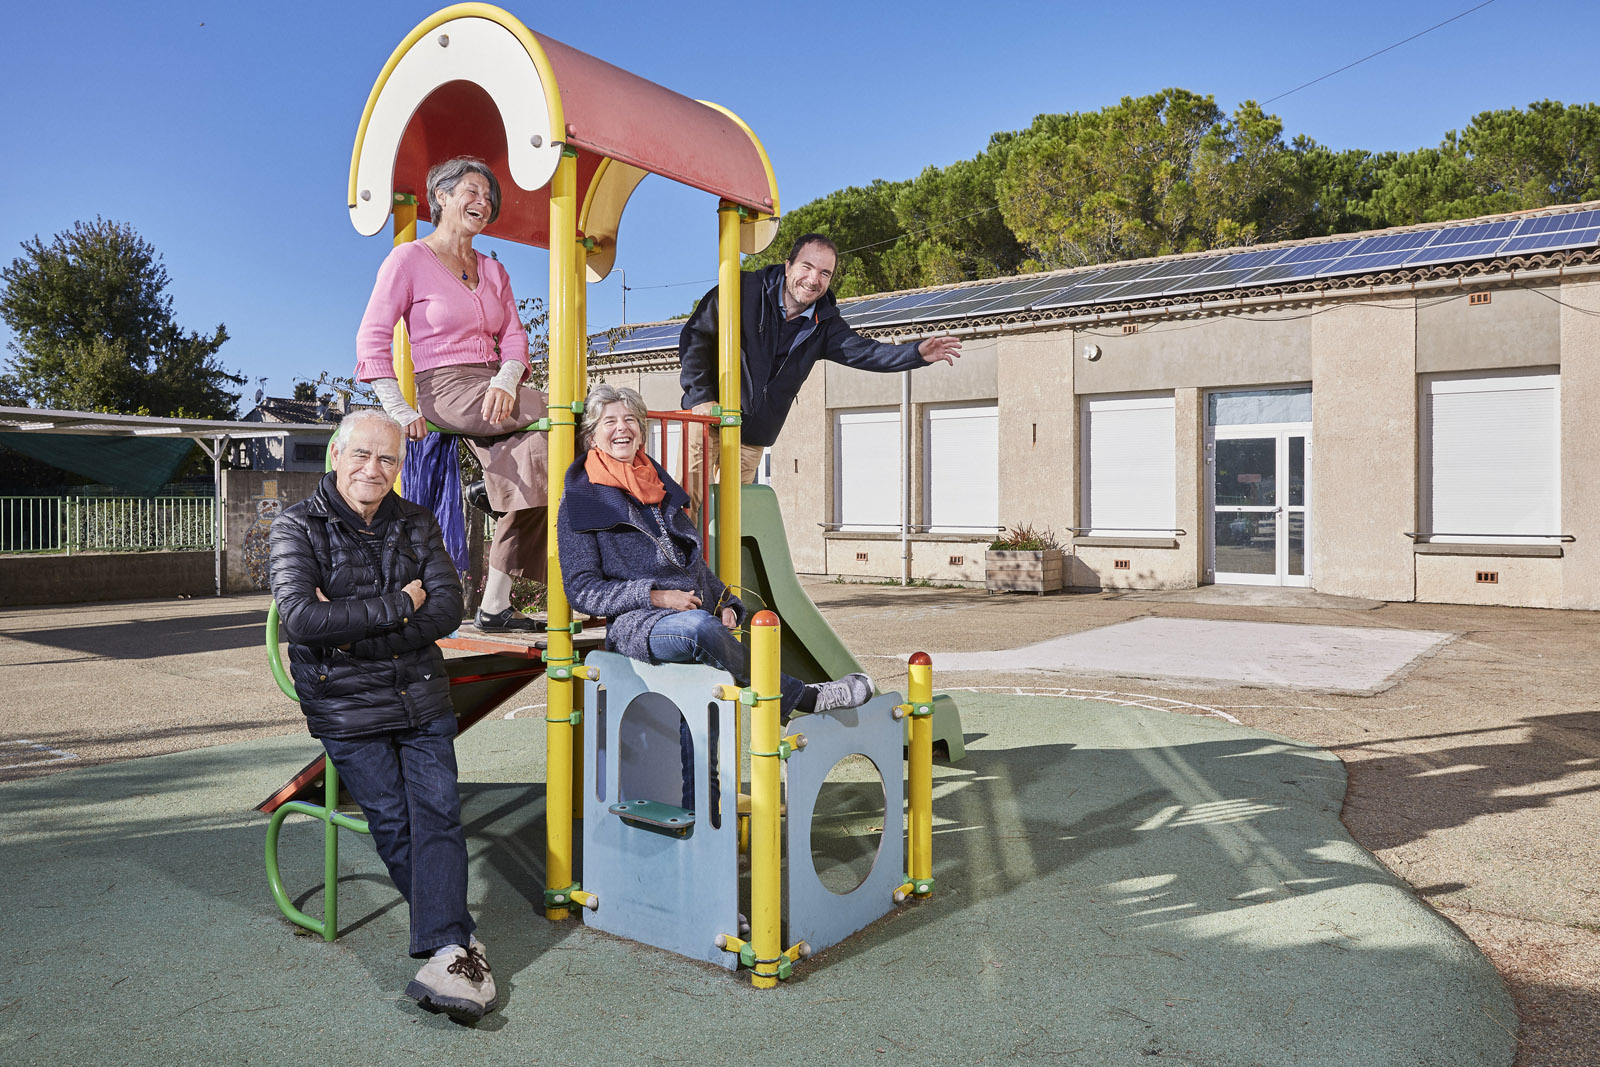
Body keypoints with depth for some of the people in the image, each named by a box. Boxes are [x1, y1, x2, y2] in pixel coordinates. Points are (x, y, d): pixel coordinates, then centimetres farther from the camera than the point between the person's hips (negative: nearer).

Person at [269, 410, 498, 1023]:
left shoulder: (416, 524, 10)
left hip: (422, 698, 3)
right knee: (392, 820, -10)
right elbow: (300, 618, -16)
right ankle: (459, 940, 1)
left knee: (437, 810, -13)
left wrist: (352, 633, -12)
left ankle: (445, 954, -18)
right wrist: (397, 605, -15)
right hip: (345, 708, -2)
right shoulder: (298, 528, 0)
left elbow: (447, 609, -2)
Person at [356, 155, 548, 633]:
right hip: (446, 388, -6)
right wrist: (399, 410, -14)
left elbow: (514, 335, 12)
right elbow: (372, 338, -4)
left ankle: (495, 605, -12)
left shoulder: (492, 270, 22)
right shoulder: (409, 259, 3)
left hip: (494, 390, 6)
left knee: (533, 456, -18)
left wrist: (505, 382, -11)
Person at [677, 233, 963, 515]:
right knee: (690, 506, -8)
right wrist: (701, 395, -12)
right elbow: (695, 334, -6)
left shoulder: (824, 325, 1)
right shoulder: (744, 289, -9)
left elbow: (864, 351, -11)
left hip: (752, 439, 3)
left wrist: (918, 353, -28)